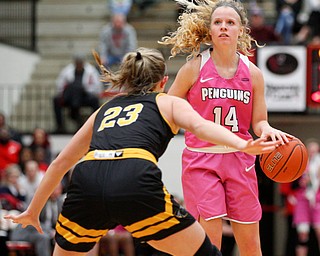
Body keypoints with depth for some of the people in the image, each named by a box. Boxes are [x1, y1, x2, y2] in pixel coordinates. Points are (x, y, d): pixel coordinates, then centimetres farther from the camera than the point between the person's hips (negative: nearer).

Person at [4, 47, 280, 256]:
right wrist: (241, 144, -14)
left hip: (87, 179, 4)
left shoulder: (105, 109, 36)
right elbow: (199, 126, 2)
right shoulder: (169, 103, 26)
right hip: (136, 184, -3)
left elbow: (60, 163, 42)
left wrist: (32, 212, 52)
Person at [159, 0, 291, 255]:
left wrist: (268, 130, -15)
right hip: (201, 160, -3)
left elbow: (259, 122, 7)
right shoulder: (195, 68, -4)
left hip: (240, 160, 3)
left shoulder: (253, 73, 3)